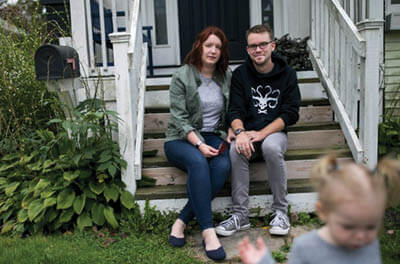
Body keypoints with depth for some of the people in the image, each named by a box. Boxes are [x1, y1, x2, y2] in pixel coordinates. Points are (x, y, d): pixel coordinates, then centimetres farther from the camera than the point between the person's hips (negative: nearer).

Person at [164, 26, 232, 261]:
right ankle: (208, 231, -33)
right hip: (182, 139, -3)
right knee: (198, 162, -36)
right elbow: (179, 118, -9)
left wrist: (230, 134, -6)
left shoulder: (227, 77, 10)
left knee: (223, 166, -30)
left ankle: (183, 220, -22)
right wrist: (199, 144, -21)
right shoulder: (182, 77, -3)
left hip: (214, 137, 3)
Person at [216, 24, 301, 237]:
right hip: (247, 133, 1)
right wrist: (240, 132, -25)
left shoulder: (287, 74, 3)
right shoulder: (240, 74, 5)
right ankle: (240, 215, -22)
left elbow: (291, 114, -4)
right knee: (236, 149, -32)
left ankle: (281, 212, -19)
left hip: (274, 132, -1)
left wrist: (262, 133, -17)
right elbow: (235, 110, -2)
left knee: (271, 147, -35)